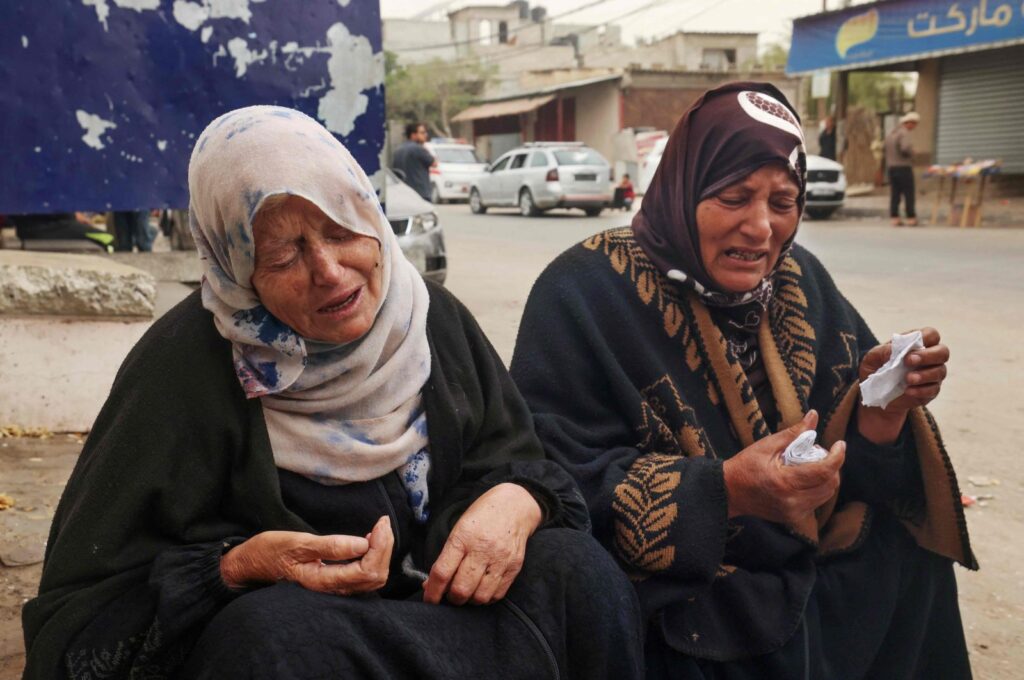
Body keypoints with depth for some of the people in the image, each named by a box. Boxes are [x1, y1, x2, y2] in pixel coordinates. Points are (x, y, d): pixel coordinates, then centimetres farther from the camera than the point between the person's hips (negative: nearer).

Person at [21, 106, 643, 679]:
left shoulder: (434, 318, -1)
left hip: (442, 597, 4)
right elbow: (83, 608, -12)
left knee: (575, 568, -22)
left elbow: (521, 459, 4)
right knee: (273, 629, -37)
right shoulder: (181, 369, -14)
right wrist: (238, 569, -29)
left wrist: (515, 502, -21)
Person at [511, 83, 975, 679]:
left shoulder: (802, 286, 2)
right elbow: (564, 478, -21)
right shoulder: (585, 294, -16)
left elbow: (845, 454, 2)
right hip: (666, 588, -6)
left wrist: (885, 402, -19)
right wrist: (725, 490, -31)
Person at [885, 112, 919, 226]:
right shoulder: (904, 133, -12)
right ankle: (911, 218, -1)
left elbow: (886, 150, 16)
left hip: (891, 168, 8)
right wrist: (911, 153, -7)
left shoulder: (890, 134, 16)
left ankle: (895, 218, 4)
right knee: (908, 194, -2)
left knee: (894, 194, 6)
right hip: (904, 167, -8)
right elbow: (905, 148, -25)